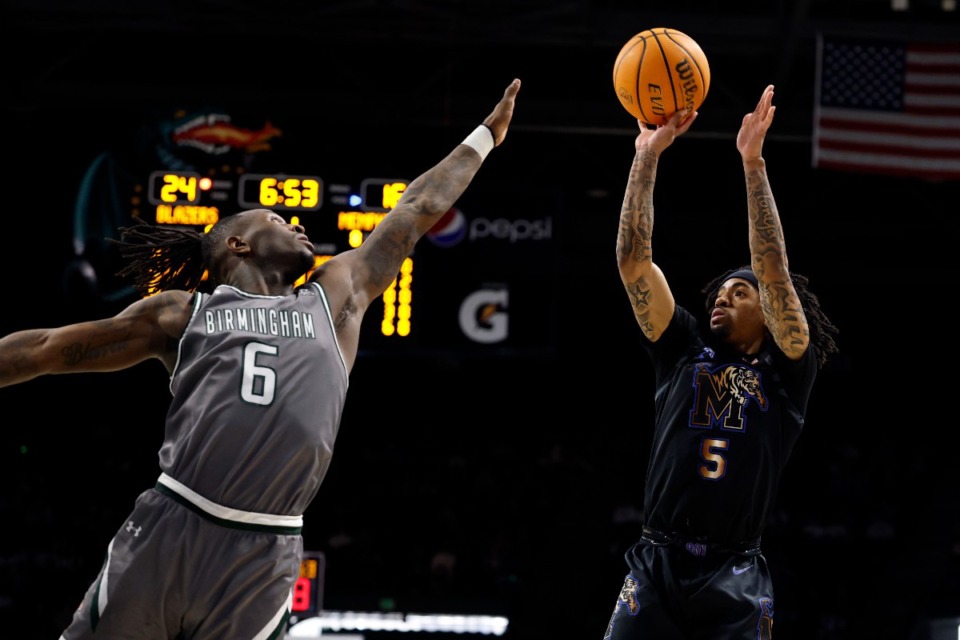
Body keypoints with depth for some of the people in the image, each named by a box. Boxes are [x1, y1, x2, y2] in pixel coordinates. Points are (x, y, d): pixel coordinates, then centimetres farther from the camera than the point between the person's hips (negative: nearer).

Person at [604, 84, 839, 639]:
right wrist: (648, 157, 3)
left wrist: (754, 162, -7)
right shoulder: (685, 350, 16)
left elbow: (773, 272, -4)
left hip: (735, 579, -2)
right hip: (656, 567, 2)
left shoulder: (785, 370, 9)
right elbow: (634, 262, 9)